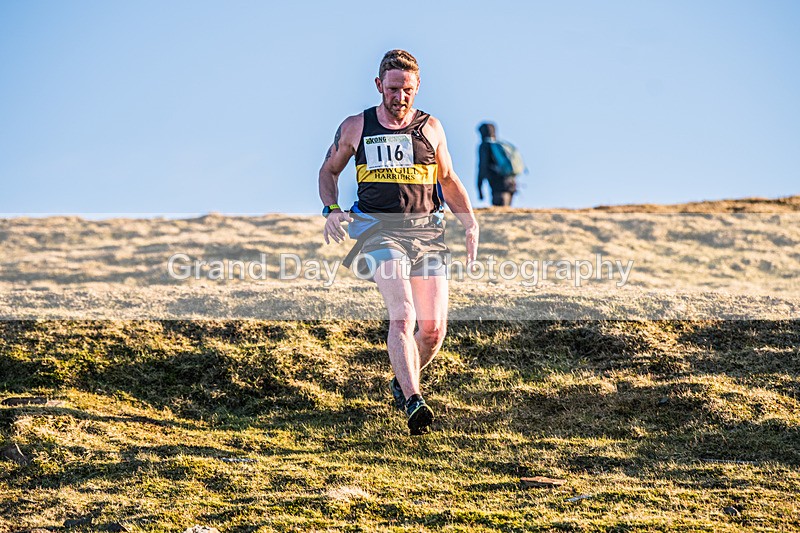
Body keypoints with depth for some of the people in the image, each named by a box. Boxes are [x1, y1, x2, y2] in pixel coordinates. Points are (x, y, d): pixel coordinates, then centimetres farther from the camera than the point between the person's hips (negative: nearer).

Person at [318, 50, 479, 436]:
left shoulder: (430, 128, 11)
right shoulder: (355, 127, 7)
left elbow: (448, 179, 22)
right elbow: (329, 170, 20)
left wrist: (469, 221, 9)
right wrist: (331, 209, 2)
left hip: (426, 230, 3)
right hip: (380, 230, -3)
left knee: (434, 328, -1)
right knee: (402, 314, -23)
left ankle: (402, 382, 27)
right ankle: (413, 401, -31)